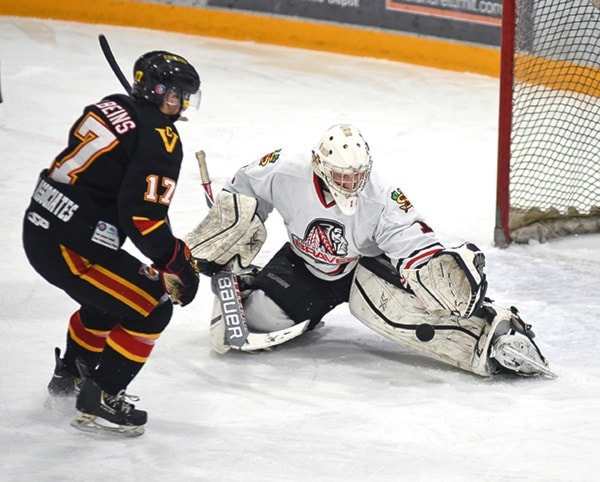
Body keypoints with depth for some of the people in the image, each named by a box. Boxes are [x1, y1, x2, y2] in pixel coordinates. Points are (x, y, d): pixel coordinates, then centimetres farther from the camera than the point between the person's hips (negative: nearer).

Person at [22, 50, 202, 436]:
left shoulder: (111, 107, 10)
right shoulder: (160, 138, -15)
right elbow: (143, 215, -23)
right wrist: (179, 263, -9)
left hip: (39, 227, 9)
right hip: (68, 246, -9)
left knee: (108, 296, 31)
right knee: (153, 309, -1)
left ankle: (70, 375, 48)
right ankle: (98, 401, 1)